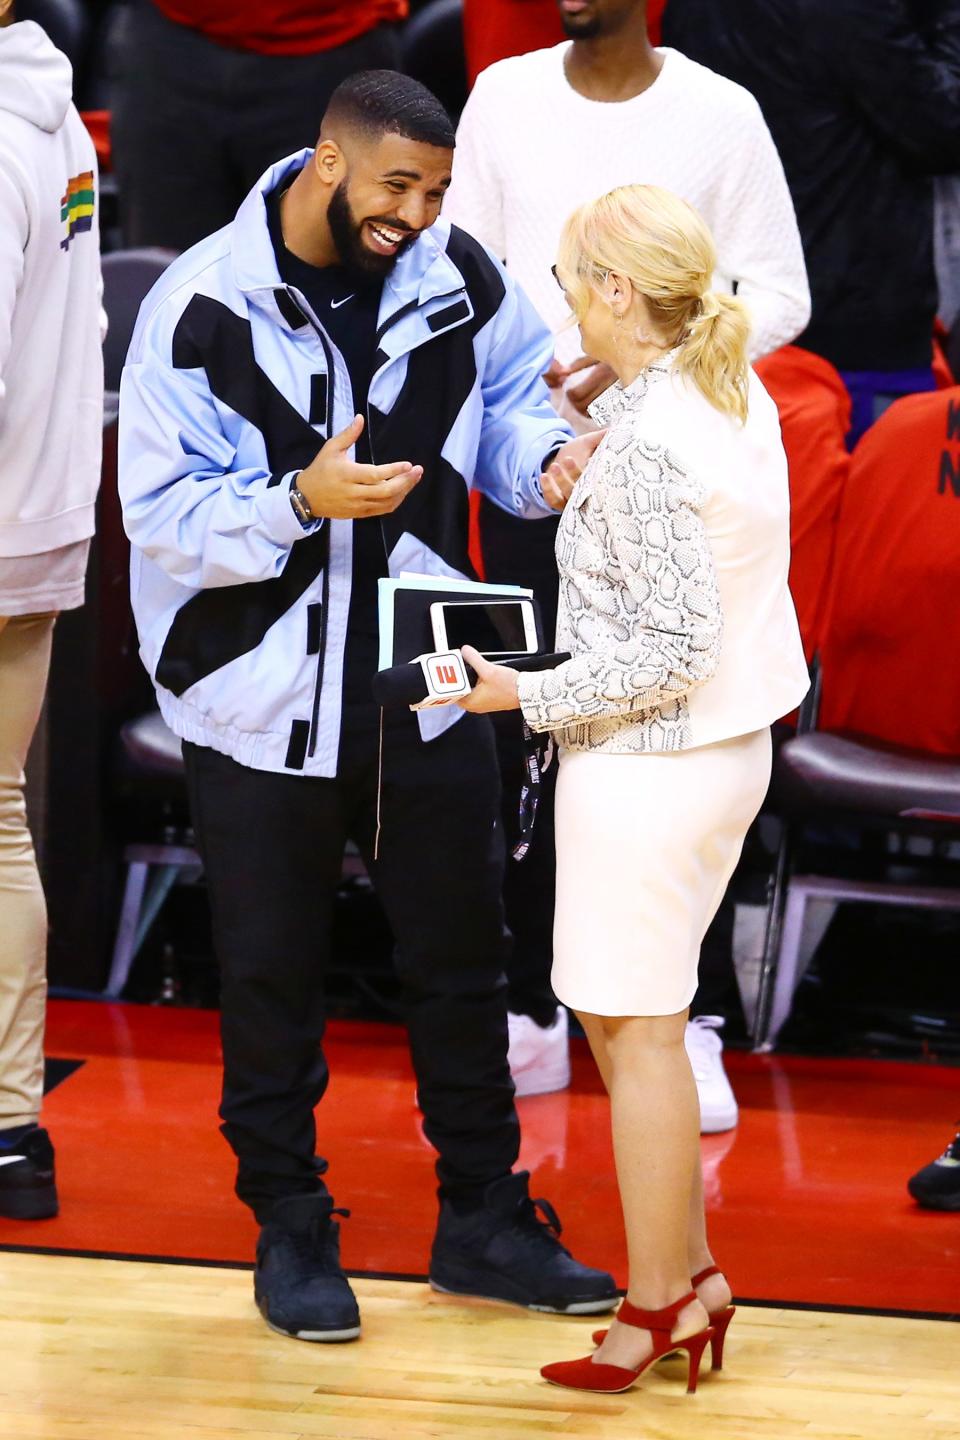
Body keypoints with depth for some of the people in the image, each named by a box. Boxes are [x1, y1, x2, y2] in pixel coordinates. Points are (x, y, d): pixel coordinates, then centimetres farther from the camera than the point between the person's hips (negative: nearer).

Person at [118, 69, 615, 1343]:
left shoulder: (457, 280, -5)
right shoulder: (202, 309, -16)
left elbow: (511, 389, 10)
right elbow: (161, 511, -16)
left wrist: (545, 456, -13)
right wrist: (302, 500, -30)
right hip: (262, 703, -3)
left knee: (463, 961, 12)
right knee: (272, 980, 9)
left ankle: (484, 1220, 27)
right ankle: (291, 1231, 25)